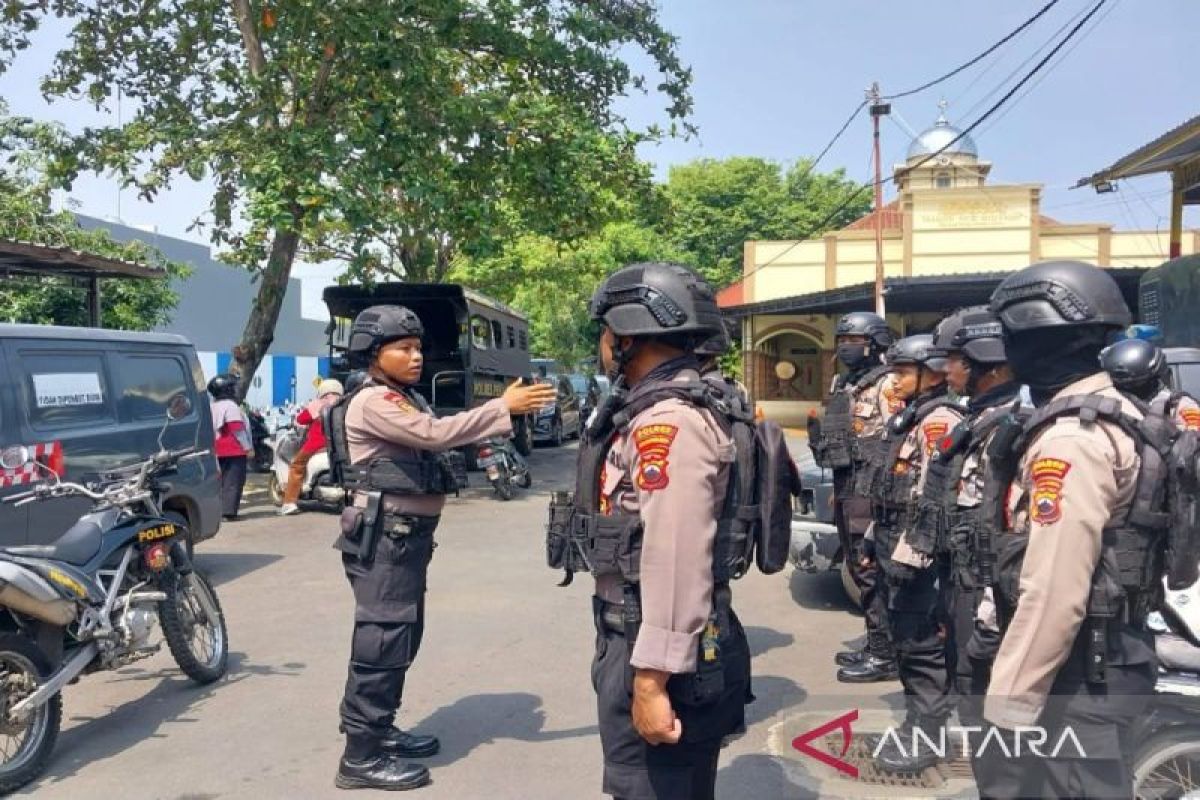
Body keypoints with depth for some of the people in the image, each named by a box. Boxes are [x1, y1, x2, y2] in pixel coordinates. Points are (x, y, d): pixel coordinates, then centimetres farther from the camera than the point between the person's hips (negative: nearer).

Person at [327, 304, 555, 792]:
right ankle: (361, 756, -1)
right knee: (381, 641, -8)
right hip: (384, 537, -10)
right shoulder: (372, 402, -15)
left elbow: (434, 439, 10)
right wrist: (503, 408, -25)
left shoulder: (407, 400, 19)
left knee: (402, 636, 17)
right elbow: (435, 434, -26)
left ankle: (381, 730, 30)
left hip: (408, 533, 10)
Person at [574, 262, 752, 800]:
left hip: (660, 650, -10)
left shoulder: (668, 422, -20)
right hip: (639, 636, 10)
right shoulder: (656, 410, 13)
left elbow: (678, 563, -27)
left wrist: (652, 679, -26)